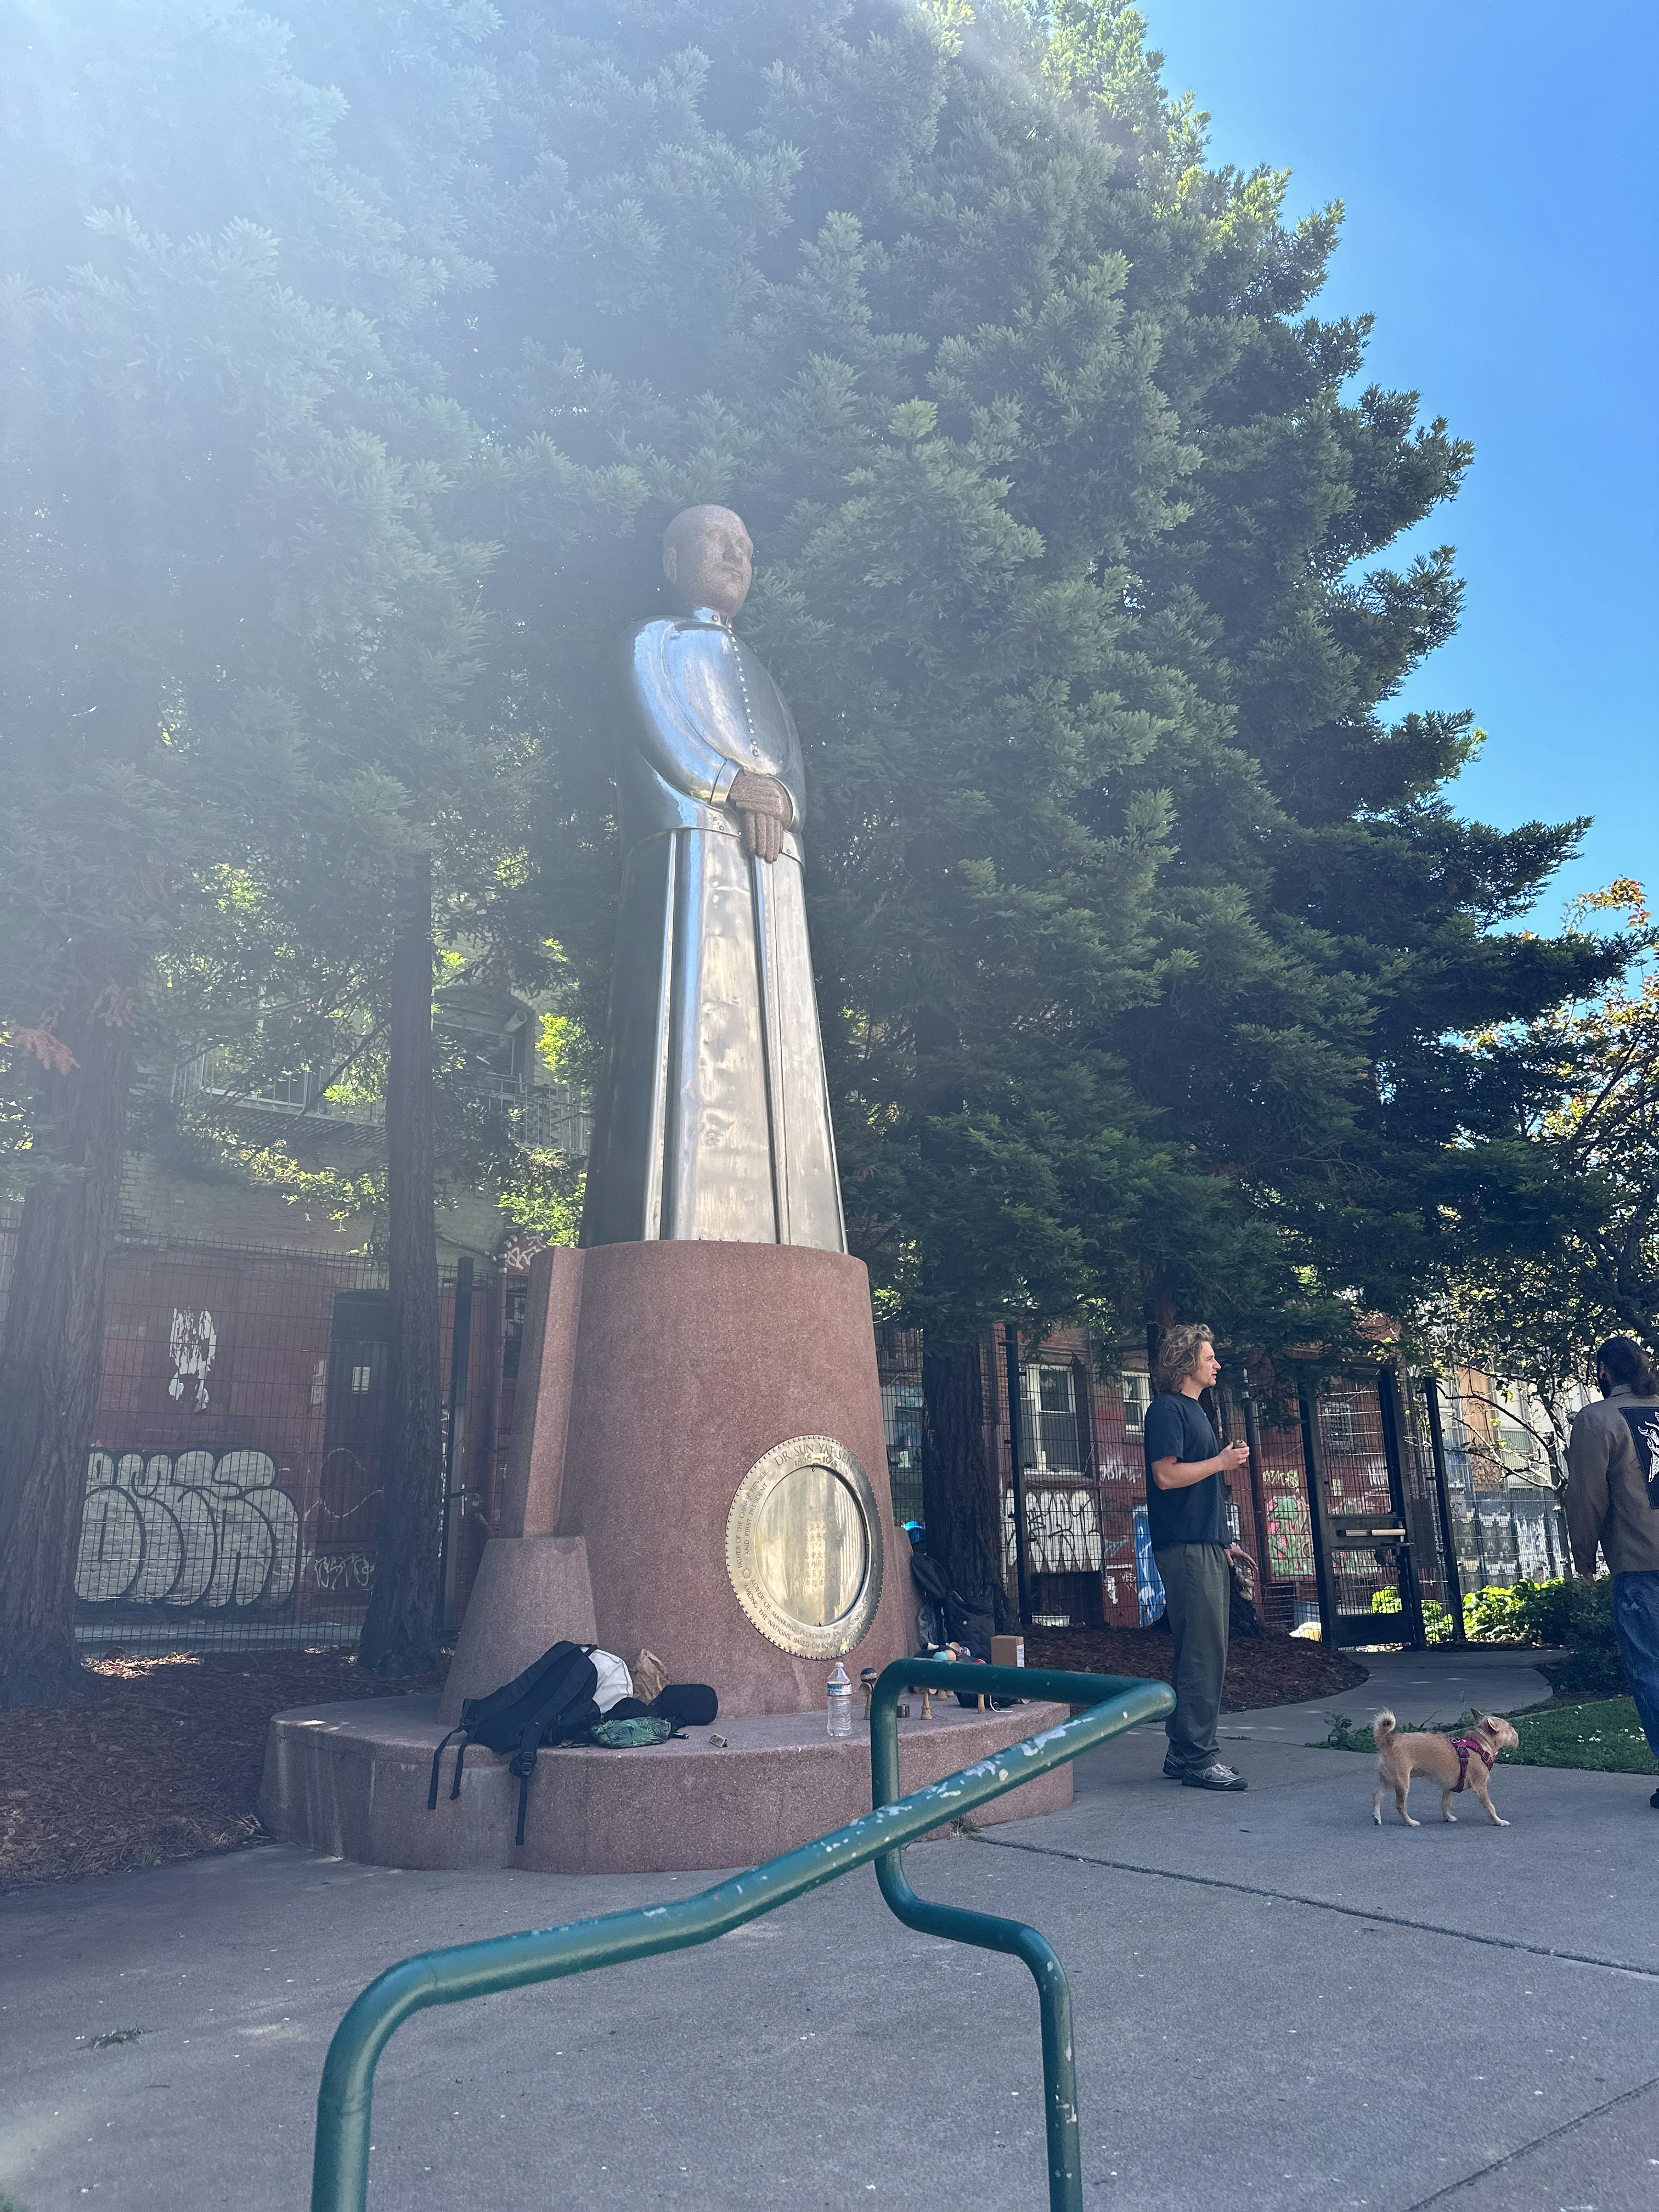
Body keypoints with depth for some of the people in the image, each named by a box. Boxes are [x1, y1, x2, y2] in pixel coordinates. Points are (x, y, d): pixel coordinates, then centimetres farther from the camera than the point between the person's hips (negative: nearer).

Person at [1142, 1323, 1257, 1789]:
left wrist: (1225, 1542, 23)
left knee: (1204, 1654, 11)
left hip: (1206, 1546, 10)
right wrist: (1223, 1461, -10)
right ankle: (1197, 1757, -6)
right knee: (1203, 1654, -10)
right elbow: (1166, 1474, -19)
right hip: (1186, 1547, -10)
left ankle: (1183, 1752, 18)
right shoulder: (1167, 1409, -8)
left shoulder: (1193, 1410, 21)